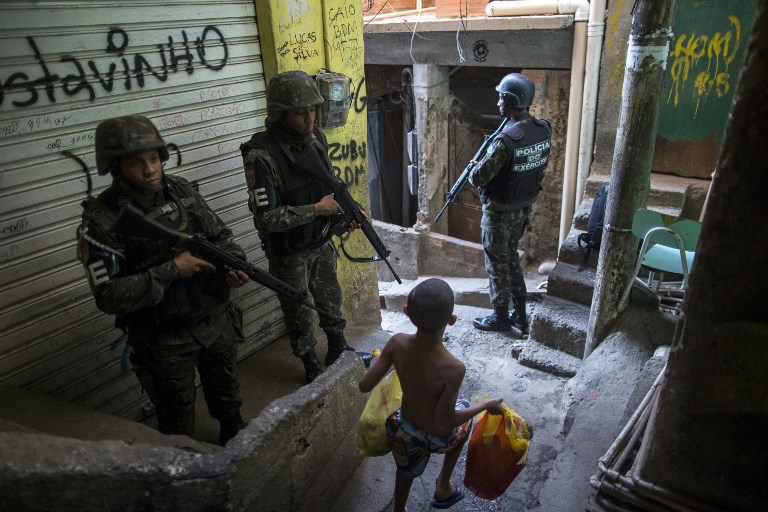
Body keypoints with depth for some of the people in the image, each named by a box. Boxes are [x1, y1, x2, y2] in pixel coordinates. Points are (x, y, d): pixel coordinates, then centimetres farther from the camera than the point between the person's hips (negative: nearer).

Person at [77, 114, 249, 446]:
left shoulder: (181, 190, -5)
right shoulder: (101, 220, -19)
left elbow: (220, 234, 6)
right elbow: (108, 296, -22)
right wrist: (171, 271, -28)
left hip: (216, 320, 5)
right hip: (164, 340, -4)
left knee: (226, 393, 27)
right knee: (178, 420, 18)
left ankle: (235, 441, 54)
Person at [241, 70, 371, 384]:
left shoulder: (315, 137, -6)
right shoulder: (261, 155, -27)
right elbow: (267, 218, -29)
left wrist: (345, 212, -9)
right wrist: (317, 209, -26)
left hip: (321, 242, 6)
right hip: (288, 253, -5)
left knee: (331, 300, 23)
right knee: (298, 313, 15)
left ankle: (339, 350, 46)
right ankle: (311, 366, 37)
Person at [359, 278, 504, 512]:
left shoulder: (398, 343, -27)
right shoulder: (453, 368, -38)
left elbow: (364, 385, -18)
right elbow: (444, 423, -27)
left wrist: (383, 359, 1)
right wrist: (486, 405, -13)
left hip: (403, 428, 3)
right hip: (437, 438, -3)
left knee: (407, 469, 34)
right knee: (463, 420, 32)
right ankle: (443, 487, 44)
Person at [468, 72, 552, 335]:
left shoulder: (505, 140, -28)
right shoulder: (543, 130, -3)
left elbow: (478, 178, -24)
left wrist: (474, 170, -2)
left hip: (500, 211, -8)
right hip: (524, 207, 8)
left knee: (497, 262, 9)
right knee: (511, 256, 22)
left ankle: (501, 317, 23)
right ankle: (520, 314, 30)